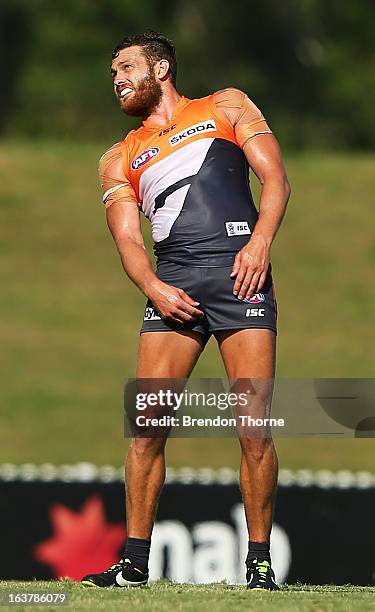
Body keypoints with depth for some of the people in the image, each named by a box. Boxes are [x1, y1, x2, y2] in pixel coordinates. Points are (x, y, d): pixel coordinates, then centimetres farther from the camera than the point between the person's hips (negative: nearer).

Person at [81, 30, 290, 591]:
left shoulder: (226, 107, 17)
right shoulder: (119, 160, 23)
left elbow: (275, 177, 7)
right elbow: (128, 240, 12)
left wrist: (260, 242, -10)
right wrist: (154, 288, -8)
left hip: (239, 271, -3)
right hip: (172, 282, 3)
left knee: (254, 429, -10)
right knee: (146, 426, -7)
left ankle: (260, 562, -2)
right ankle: (134, 563, 0)